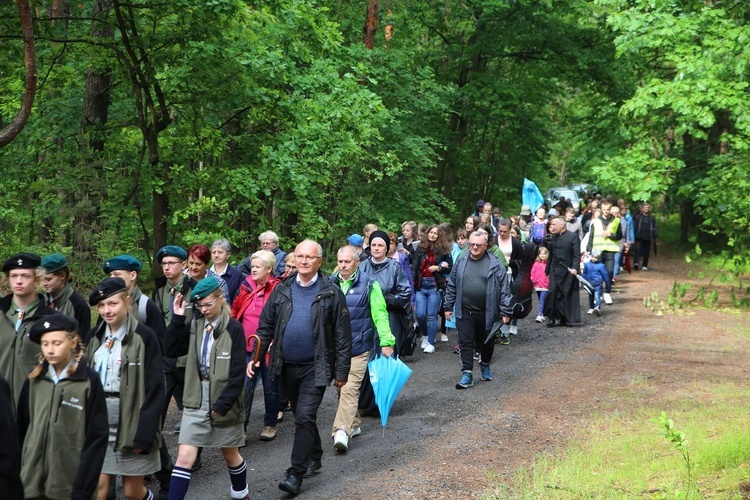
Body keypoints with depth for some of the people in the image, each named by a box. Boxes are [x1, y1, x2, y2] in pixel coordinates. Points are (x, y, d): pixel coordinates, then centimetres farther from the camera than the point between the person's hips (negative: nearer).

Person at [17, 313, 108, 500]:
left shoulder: (89, 381, -6)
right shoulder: (34, 380, 6)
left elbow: (97, 437, -7)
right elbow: (20, 430, 8)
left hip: (70, 484, -3)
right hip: (32, 482, 3)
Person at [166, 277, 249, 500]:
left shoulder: (233, 328, -11)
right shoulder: (194, 325, 3)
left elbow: (238, 373, -13)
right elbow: (172, 350, -5)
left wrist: (224, 403, -19)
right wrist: (177, 318, -11)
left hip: (224, 403, -3)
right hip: (196, 402, 3)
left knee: (230, 455, 17)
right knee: (184, 458, -5)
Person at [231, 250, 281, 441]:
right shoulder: (246, 287, 5)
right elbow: (235, 313, 13)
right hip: (246, 346, 4)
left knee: (270, 387, 11)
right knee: (244, 387, 1)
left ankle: (270, 424, 26)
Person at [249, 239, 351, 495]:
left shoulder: (331, 293, -7)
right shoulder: (282, 290, 3)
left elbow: (342, 335, -5)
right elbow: (266, 327, 6)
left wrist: (341, 371, -7)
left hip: (315, 367, -4)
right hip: (287, 366, 4)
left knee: (305, 417, -10)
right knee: (302, 417, 17)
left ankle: (296, 473, -4)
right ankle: (315, 456, 38)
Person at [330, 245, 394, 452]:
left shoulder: (369, 284, -5)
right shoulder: (330, 284, 5)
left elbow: (380, 314, -6)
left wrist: (386, 342, -11)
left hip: (358, 347, -5)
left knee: (350, 388, -13)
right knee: (340, 387, 13)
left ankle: (342, 431, -18)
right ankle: (354, 424, 30)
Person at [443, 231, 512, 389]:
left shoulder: (495, 264, -6)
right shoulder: (461, 261, 2)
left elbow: (504, 289, -7)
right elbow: (452, 286, 9)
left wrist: (505, 311, -10)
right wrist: (448, 306, 8)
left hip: (487, 313, -1)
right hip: (465, 312, 1)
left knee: (487, 342, 16)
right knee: (466, 343, -2)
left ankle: (485, 365, 40)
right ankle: (467, 374, 2)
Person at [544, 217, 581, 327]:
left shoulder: (573, 237, -7)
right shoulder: (553, 237, 10)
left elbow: (577, 255, -10)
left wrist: (575, 268, -22)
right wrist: (548, 270, 15)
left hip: (568, 271, -4)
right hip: (555, 269, 4)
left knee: (567, 294, 2)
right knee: (552, 292, -5)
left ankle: (564, 318, 12)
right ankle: (551, 317, 0)